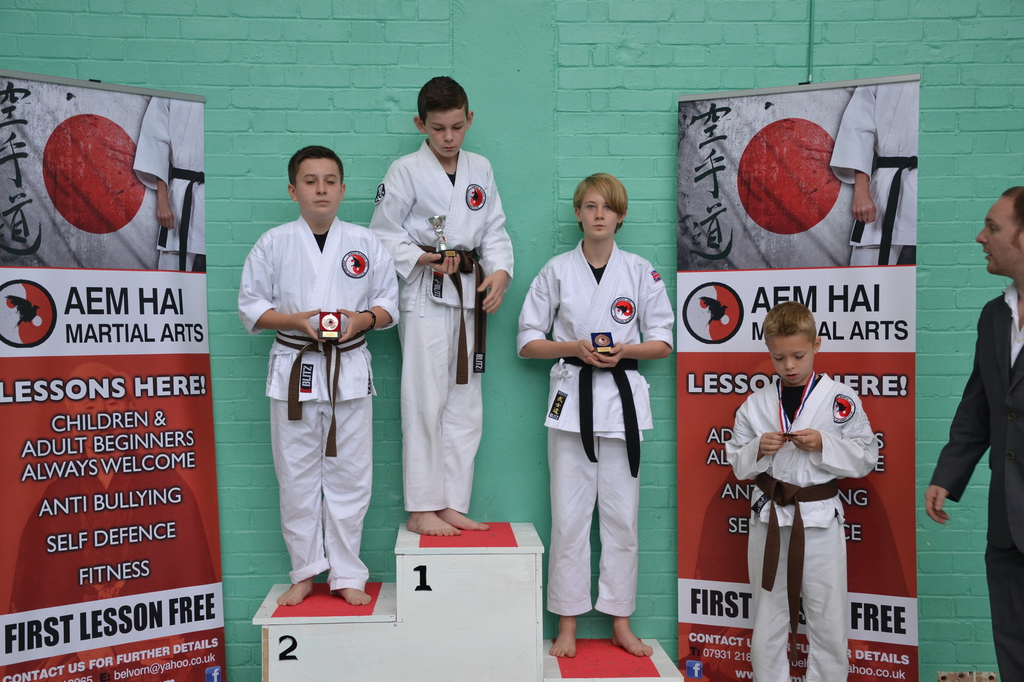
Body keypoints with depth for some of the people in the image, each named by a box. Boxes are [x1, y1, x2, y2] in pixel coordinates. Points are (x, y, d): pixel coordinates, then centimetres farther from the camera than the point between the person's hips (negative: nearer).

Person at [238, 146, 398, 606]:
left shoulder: (365, 243, 4)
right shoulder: (274, 244, 2)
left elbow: (388, 302, 8)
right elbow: (251, 306, 4)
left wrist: (362, 319, -13)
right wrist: (296, 319, -13)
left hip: (350, 369, 0)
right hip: (294, 367, 0)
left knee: (349, 476, 4)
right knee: (296, 477, 6)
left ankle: (346, 574, 18)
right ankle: (306, 571, 23)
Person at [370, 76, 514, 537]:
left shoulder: (480, 169, 11)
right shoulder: (405, 171, -3)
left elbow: (494, 230, 11)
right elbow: (383, 234, -3)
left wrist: (500, 272, -5)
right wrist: (424, 259, -18)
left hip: (470, 293, 6)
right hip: (424, 295, -5)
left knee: (466, 406, 8)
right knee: (425, 403, -6)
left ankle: (452, 505, 18)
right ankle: (421, 509, 5)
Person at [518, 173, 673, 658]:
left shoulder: (640, 272, 5)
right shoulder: (557, 271, 4)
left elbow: (662, 341, 8)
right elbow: (528, 341, 4)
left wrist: (624, 350, -11)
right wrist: (575, 348, -11)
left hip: (622, 398, 1)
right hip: (572, 396, -1)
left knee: (622, 517, 6)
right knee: (568, 516, 1)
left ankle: (620, 622, 21)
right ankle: (567, 624, 15)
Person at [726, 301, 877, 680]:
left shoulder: (841, 399, -4)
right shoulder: (755, 404, 2)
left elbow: (866, 457, -3)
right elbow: (736, 463, 6)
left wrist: (823, 445, -18)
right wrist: (757, 449, -14)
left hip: (820, 520, -2)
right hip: (769, 520, 2)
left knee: (828, 624, 9)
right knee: (767, 624, 14)